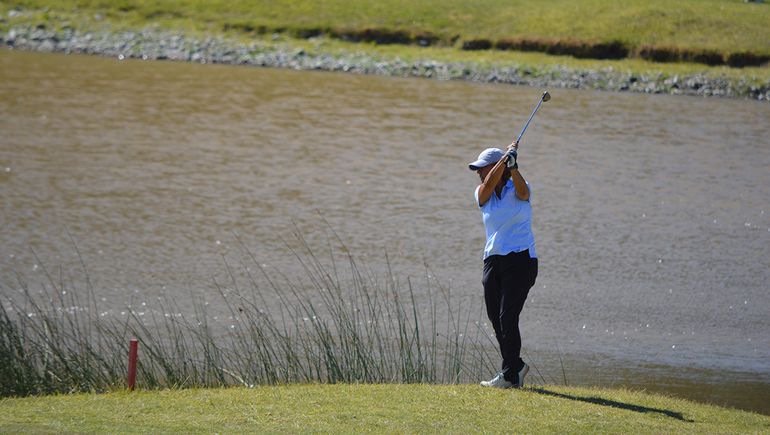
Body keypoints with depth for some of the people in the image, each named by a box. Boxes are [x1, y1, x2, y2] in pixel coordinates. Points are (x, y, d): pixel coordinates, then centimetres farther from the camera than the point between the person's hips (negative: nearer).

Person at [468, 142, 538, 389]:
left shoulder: (516, 190, -1)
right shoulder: (482, 195, 8)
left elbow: (522, 190, -26)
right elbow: (489, 184, -15)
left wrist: (512, 166, -41)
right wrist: (505, 158, -23)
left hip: (520, 260, -6)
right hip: (493, 261, 6)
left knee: (507, 317, -12)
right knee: (496, 319, 6)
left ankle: (509, 375, -7)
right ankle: (516, 366, 24)